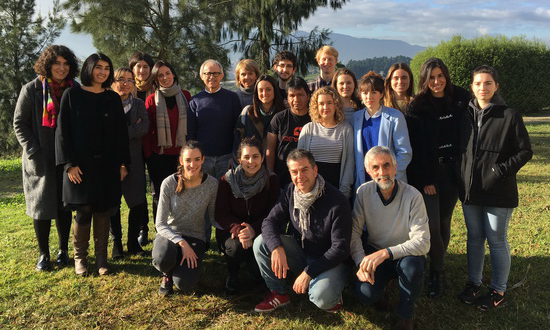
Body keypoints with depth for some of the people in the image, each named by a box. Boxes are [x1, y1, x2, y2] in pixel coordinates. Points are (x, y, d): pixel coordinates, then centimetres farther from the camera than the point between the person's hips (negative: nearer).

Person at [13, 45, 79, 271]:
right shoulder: (32, 89, -1)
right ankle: (43, 254, 16)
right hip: (41, 160, -1)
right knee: (41, 207, 5)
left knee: (64, 206, 8)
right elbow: (19, 124, 0)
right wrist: (34, 152, -10)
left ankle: (63, 251, 21)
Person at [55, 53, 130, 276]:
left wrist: (123, 163, 3)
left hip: (108, 164, 3)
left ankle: (101, 257, 15)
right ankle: (79, 257, 16)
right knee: (84, 210, -2)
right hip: (80, 163, -2)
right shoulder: (72, 95, 0)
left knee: (102, 210, 5)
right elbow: (62, 130, -3)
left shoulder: (113, 98, 9)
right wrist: (69, 163, -10)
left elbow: (121, 132, 9)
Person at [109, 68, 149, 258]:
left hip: (134, 160, 2)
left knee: (139, 203, 2)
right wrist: (133, 129, -13)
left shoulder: (139, 104, 10)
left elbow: (144, 127, -7)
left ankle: (133, 242, 18)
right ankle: (116, 243, 18)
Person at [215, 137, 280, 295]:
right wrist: (238, 228, -29)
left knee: (260, 273, -20)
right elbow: (221, 214, -9)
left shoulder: (271, 180, -7)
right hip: (231, 231, 0)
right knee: (236, 246, -35)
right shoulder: (227, 180, -8)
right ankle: (232, 274, 0)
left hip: (259, 232, 1)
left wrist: (254, 229, -29)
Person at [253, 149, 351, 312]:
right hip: (300, 251, 5)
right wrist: (277, 248, -30)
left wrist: (309, 272, -24)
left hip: (328, 261, -5)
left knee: (321, 298, -34)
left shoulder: (337, 201, -22)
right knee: (261, 242, -18)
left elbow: (340, 249, -21)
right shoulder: (291, 191, -5)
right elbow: (270, 222, -9)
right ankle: (278, 293, 0)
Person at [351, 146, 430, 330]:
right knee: (365, 294, -24)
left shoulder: (412, 196, -20)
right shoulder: (364, 192, -11)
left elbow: (422, 243, -23)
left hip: (404, 255, -1)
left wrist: (386, 252, -33)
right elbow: (354, 231, -7)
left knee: (412, 265, -36)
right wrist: (361, 262, -22)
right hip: (374, 255, 2)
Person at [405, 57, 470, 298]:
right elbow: (416, 148, -8)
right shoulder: (416, 108, -6)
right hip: (427, 175, -3)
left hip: (452, 172, 3)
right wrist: (425, 180, -10)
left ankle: (435, 271, 24)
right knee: (431, 225, -8)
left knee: (444, 222, 8)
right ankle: (439, 272, 12)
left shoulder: (461, 100, 3)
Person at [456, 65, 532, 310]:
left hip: (498, 192, -4)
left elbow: (525, 151, -6)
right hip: (470, 189, 4)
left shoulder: (510, 116, -7)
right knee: (474, 238, 15)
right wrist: (462, 178, 4)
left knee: (497, 241, 6)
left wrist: (502, 170, -16)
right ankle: (473, 284, 29)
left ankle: (498, 291, 21)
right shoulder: (466, 116, 6)